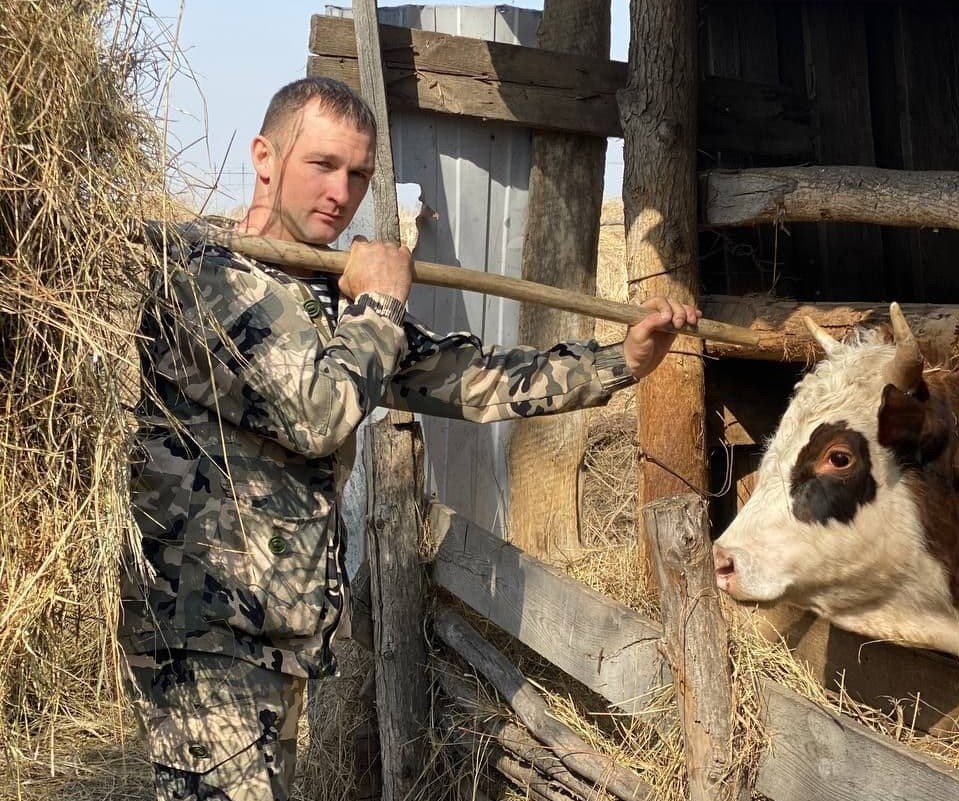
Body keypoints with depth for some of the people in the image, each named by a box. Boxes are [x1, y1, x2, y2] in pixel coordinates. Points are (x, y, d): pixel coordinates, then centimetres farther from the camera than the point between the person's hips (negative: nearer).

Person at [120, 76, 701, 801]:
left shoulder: (330, 297, 14)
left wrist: (622, 362, 10)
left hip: (275, 631, 9)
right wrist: (382, 303, -8)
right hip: (203, 632, -9)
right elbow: (319, 413, -24)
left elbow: (462, 375, 14)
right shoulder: (211, 276, -14)